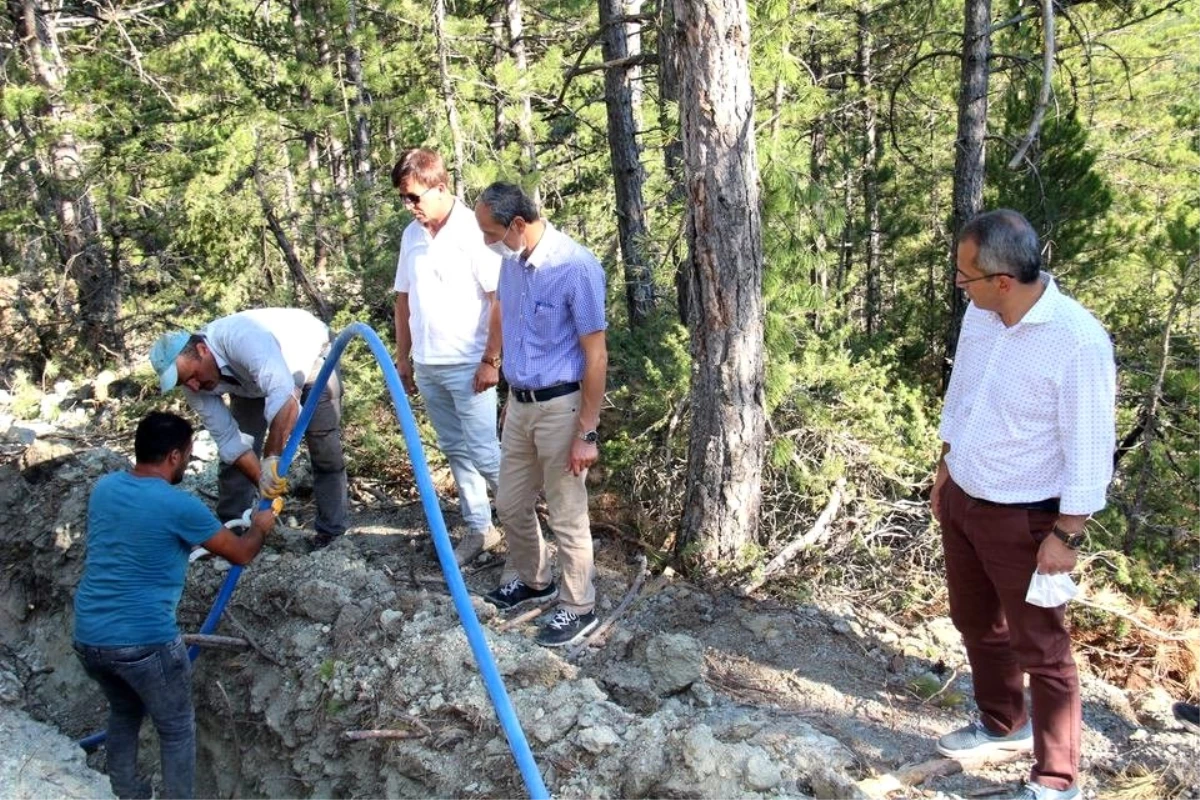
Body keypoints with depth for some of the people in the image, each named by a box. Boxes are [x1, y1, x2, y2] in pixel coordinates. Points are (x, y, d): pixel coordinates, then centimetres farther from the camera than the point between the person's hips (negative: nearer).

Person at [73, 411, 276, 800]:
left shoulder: (104, 487, 5)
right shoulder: (179, 506, -13)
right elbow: (241, 554, 0)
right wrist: (260, 526, 20)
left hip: (88, 637, 7)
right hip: (145, 641, -7)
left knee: (124, 712, 30)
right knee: (177, 730, 14)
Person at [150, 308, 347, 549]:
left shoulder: (241, 339, -45)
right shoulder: (194, 384, -22)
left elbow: (284, 397, -54)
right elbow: (228, 438, -19)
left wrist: (271, 457, -55)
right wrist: (261, 479, -32)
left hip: (309, 355, -6)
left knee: (324, 448, -12)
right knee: (233, 450, 1)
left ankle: (331, 533, -1)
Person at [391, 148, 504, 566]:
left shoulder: (474, 231, -13)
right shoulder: (412, 235, 8)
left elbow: (501, 299, -14)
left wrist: (490, 360, -15)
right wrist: (403, 356, 14)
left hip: (467, 365, -7)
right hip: (426, 366, 7)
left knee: (483, 453, -3)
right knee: (455, 452, 13)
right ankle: (478, 528, 23)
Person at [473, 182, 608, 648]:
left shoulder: (575, 268, -20)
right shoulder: (511, 262, 2)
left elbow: (595, 356, -17)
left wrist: (587, 434, -17)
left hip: (560, 407, -7)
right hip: (520, 403, 8)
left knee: (567, 516, 4)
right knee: (511, 503, 18)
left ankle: (578, 609, 22)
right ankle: (533, 580, 41)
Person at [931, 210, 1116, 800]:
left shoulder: (1078, 341, -26)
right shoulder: (979, 314, -4)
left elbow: (1090, 447, -21)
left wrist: (1067, 534, -18)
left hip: (1023, 519, -7)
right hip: (961, 501, 8)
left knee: (1041, 649, 5)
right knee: (976, 623, 23)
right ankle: (1002, 723, 46)